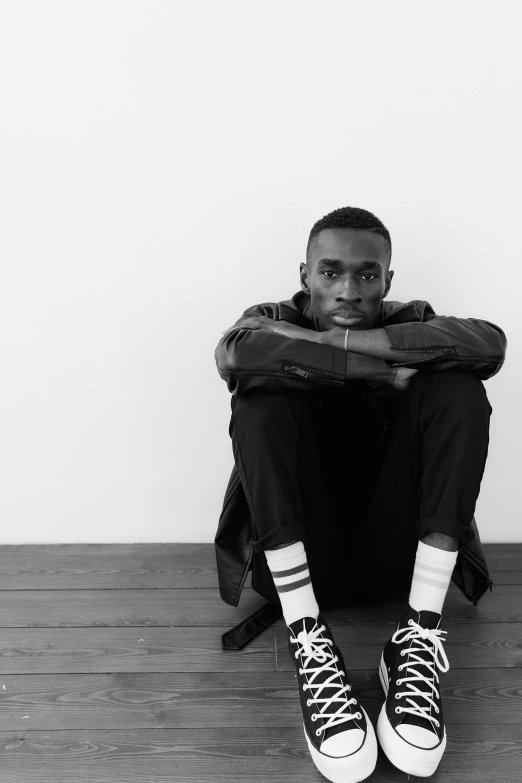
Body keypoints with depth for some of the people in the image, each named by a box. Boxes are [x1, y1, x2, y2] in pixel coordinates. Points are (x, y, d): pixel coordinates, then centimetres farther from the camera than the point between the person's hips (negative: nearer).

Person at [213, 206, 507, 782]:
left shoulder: (410, 324, 5)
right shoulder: (274, 321, 1)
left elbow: (490, 342, -20)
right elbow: (233, 353, -26)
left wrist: (342, 340, -24)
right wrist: (383, 370, -24)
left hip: (393, 553, 2)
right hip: (300, 558, -1)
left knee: (458, 389, -17)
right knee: (261, 396, -23)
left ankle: (421, 637, -20)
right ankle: (308, 643, -26)